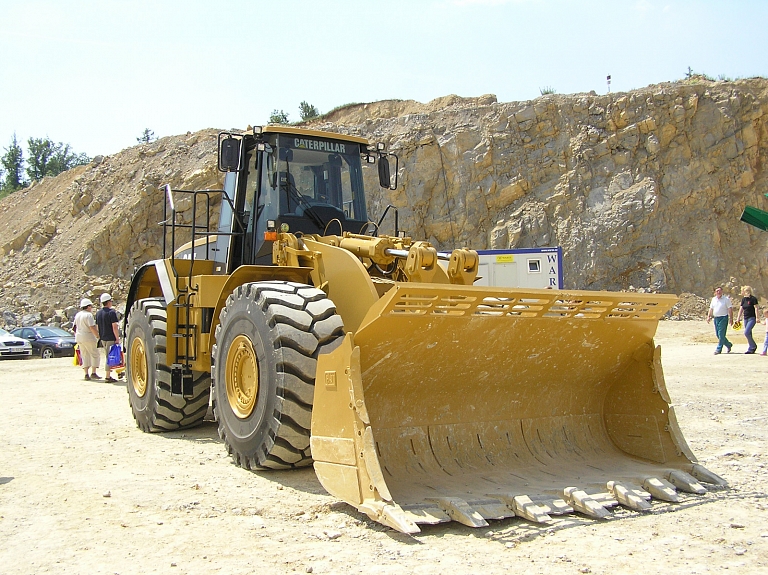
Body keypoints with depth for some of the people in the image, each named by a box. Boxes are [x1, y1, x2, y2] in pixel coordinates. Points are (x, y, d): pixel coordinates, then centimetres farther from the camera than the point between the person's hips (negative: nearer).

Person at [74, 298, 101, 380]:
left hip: (79, 337, 8)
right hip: (88, 337, -8)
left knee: (84, 355, 11)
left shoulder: (77, 315, 13)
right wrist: (98, 336, -12)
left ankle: (86, 374, 8)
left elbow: (75, 327, 19)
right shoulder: (88, 315, -13)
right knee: (94, 354, 1)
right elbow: (92, 327, -20)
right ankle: (93, 373, -4)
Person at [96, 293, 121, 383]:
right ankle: (108, 376, -4)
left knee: (107, 356, 16)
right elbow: (114, 326, -17)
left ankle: (108, 375, 19)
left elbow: (97, 326, 16)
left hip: (103, 338, 7)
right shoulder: (111, 312, -13)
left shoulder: (98, 313, 11)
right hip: (110, 338, -7)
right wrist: (117, 338, -14)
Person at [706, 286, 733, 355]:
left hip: (723, 318, -6)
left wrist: (731, 319, -11)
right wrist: (708, 317, 8)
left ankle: (718, 349, -5)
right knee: (718, 335, 10)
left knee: (721, 334, -9)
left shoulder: (726, 299, -4)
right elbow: (711, 309, 19)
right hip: (716, 318, 6)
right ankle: (729, 345, 29)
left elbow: (730, 309, -6)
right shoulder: (713, 299, 13)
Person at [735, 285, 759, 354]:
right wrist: (738, 318, 11)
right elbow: (741, 309, 13)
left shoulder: (753, 299, -11)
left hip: (752, 318, -7)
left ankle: (754, 346, 0)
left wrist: (757, 318, -19)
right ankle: (750, 349, 14)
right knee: (749, 334, 9)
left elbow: (756, 308, -13)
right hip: (746, 318, 7)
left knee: (746, 332, -16)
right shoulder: (743, 299, 10)